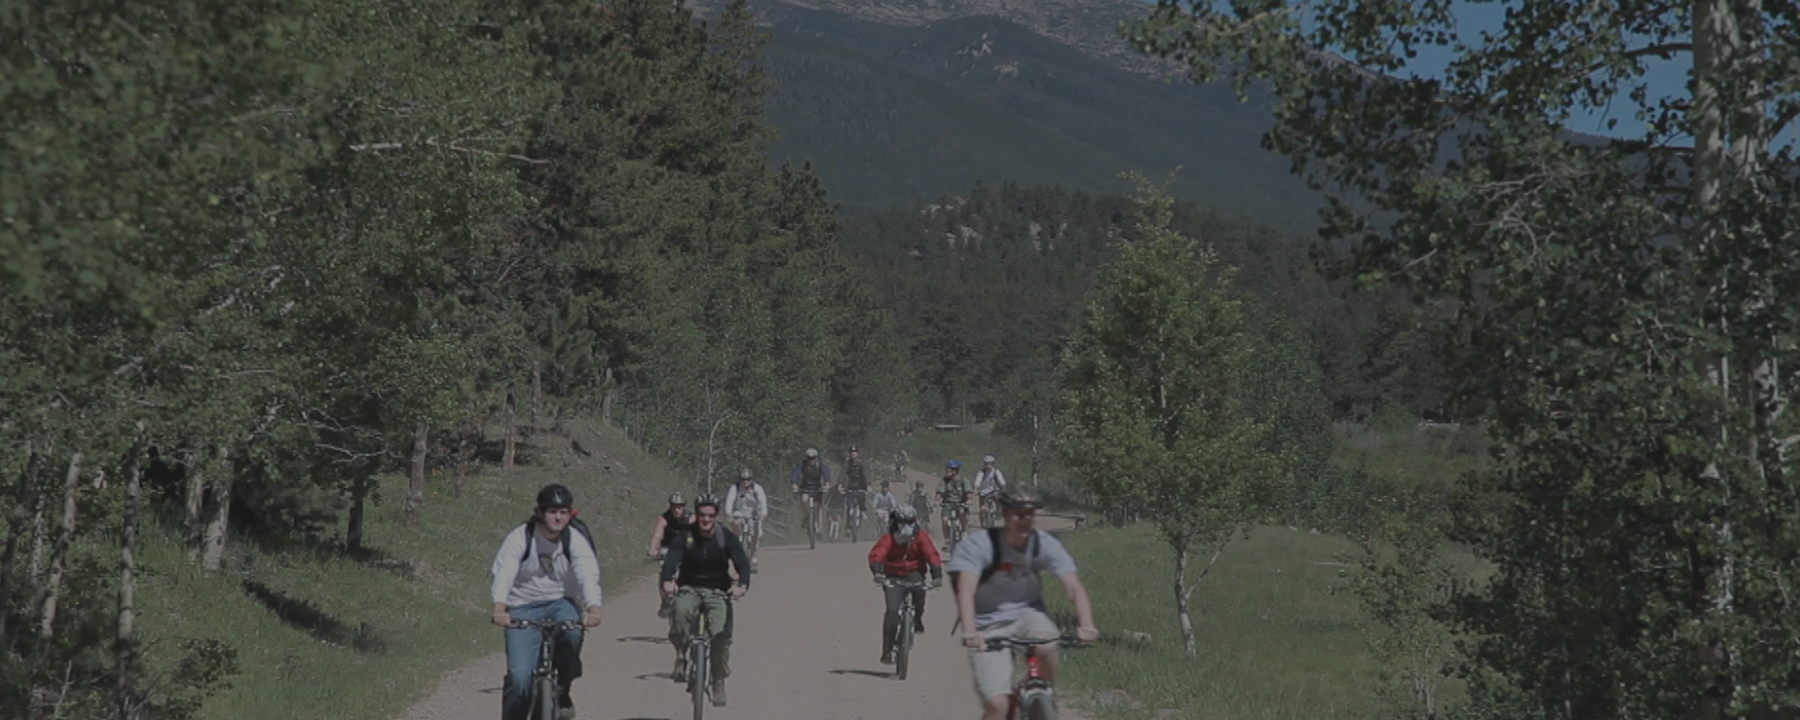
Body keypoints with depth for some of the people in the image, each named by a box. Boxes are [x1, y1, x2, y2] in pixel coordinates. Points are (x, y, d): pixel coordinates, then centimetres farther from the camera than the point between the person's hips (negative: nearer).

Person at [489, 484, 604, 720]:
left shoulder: (576, 541, -8)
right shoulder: (519, 538, -12)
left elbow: (588, 574, -25)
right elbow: (503, 574, -26)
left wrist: (593, 608, -45)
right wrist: (499, 608, -46)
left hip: (559, 603, 1)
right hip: (523, 607, -1)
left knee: (573, 630, -34)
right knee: (520, 676, -17)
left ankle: (561, 690, -9)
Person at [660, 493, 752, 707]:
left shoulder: (726, 538, -9)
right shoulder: (686, 537, -10)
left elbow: (742, 562, -22)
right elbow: (671, 559, -26)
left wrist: (742, 585, -43)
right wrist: (667, 581, -48)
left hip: (718, 592, 1)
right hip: (689, 589, 0)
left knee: (721, 636, -18)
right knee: (680, 611, -35)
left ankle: (719, 683, 1)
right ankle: (681, 655, -14)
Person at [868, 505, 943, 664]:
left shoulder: (920, 537, -11)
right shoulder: (889, 538, -15)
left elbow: (931, 555, -22)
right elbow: (876, 554, -30)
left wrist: (937, 575, -38)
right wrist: (877, 572, -50)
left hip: (913, 573, 1)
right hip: (893, 576, -1)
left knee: (919, 588, -35)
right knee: (892, 610, -15)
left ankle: (917, 620, -9)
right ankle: (887, 651, -7)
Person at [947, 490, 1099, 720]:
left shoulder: (1046, 544, -10)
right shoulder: (977, 545, -19)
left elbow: (1074, 587, -19)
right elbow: (966, 591, -32)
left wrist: (1086, 625, -38)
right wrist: (970, 633, -50)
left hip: (1027, 616, 2)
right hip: (989, 627, -2)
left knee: (1047, 648, -32)